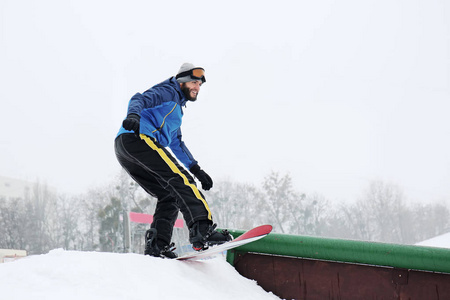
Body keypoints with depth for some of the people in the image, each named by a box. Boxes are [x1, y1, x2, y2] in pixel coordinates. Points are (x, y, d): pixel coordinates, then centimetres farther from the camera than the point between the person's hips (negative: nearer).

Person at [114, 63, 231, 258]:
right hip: (138, 139, -10)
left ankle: (157, 245, -2)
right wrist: (133, 115, -34)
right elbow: (140, 99, -11)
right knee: (179, 180, -20)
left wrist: (196, 169, 31)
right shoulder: (168, 92, 7)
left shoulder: (176, 107, 36)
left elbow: (177, 143, 40)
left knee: (169, 196, 9)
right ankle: (202, 231, -34)